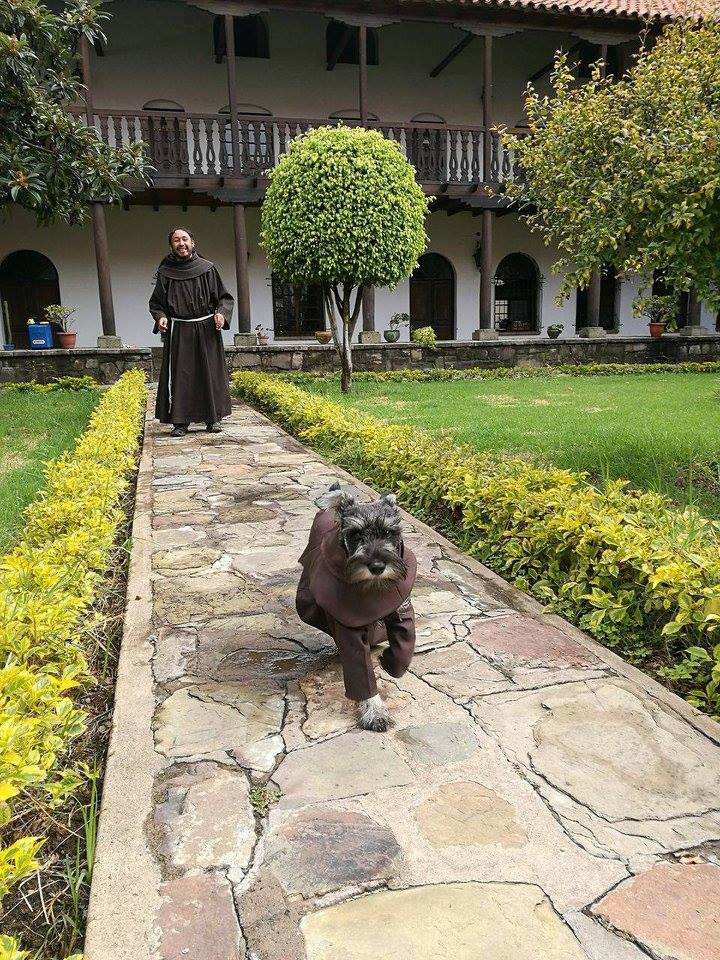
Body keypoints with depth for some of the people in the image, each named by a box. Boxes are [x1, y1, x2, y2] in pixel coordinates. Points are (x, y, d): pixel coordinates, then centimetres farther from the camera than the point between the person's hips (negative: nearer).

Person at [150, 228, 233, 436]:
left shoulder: (208, 269, 4)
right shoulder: (165, 273, 6)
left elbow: (224, 297, 8)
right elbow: (156, 303, 13)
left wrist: (221, 313, -11)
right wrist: (160, 317, -7)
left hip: (206, 330, 0)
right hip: (178, 333, 1)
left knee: (210, 374, 3)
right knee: (179, 376, -1)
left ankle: (213, 419, 14)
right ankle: (180, 422, 4)